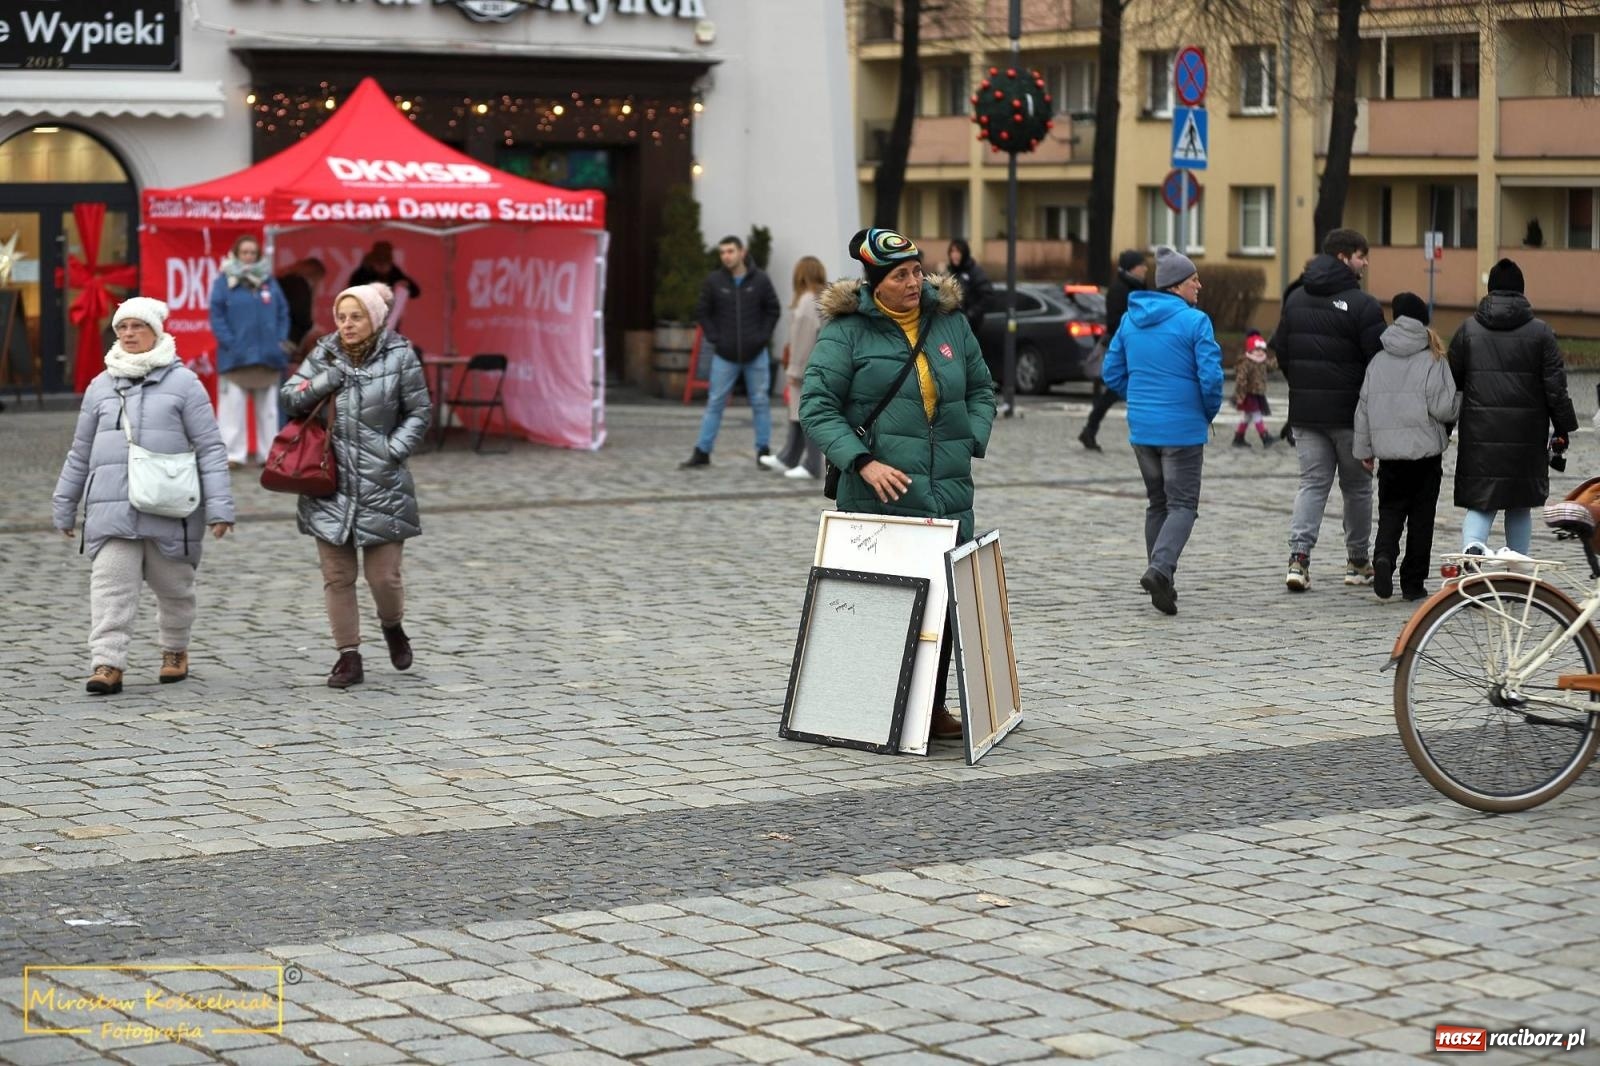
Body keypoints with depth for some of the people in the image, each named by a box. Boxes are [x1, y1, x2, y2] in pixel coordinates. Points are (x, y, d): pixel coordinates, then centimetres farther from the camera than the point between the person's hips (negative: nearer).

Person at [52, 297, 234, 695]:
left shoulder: (182, 382, 2)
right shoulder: (101, 386, 13)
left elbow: (210, 448, -1)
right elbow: (80, 452, 20)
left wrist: (219, 505, -9)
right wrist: (65, 506, 20)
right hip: (111, 508, 2)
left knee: (173, 585, 11)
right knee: (110, 584, -10)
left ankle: (175, 650, 33)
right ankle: (108, 664, -13)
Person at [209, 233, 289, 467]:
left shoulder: (269, 281, 12)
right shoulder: (224, 282, 0)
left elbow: (283, 313, 12)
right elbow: (217, 316, -5)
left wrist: (280, 342, -1)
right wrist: (229, 343, -15)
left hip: (268, 358, 4)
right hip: (235, 358, -4)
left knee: (268, 408, 9)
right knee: (233, 407, -4)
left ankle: (270, 453, 15)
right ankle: (233, 453, -2)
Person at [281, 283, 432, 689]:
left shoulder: (399, 356, -4)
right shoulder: (325, 353, 5)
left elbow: (419, 412, 1)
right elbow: (290, 398, 6)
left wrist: (394, 451, -11)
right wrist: (323, 382, -11)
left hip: (382, 487, -3)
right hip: (331, 485, 3)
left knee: (383, 576, -1)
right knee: (337, 577, 5)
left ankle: (393, 627, 31)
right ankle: (349, 657, 15)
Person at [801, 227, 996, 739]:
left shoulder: (951, 322, 12)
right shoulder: (846, 329, -2)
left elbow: (981, 389, 22)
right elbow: (817, 408, -5)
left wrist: (971, 443, 5)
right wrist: (863, 462, -16)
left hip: (950, 494, 5)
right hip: (878, 499, -5)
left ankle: (934, 705, 16)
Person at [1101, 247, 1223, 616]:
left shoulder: (1130, 319, 7)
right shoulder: (1194, 321, -12)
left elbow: (1113, 372, 11)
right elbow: (1211, 377, -17)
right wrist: (1210, 413, 1)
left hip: (1141, 428, 6)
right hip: (1182, 429, -6)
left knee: (1157, 502, 17)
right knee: (1183, 504, -1)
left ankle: (1162, 583, 17)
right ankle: (1160, 568, -22)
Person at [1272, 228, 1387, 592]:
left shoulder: (1295, 299, 7)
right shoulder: (1361, 305, -13)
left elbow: (1280, 350, 12)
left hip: (1304, 409, 5)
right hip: (1350, 411, -5)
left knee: (1312, 483, 6)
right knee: (1357, 486, 11)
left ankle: (1299, 556, -11)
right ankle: (1358, 562, 19)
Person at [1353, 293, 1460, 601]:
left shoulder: (1378, 361, 5)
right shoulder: (1433, 361, -7)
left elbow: (1364, 408, 8)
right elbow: (1443, 407, -13)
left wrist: (1363, 449, 16)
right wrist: (1459, 406, 10)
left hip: (1388, 452, 3)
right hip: (1426, 451, -2)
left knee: (1390, 510, 9)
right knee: (1421, 517, 6)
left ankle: (1383, 557, -19)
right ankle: (1413, 583, 8)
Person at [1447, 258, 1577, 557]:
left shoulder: (1468, 329, 4)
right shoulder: (1540, 332, 0)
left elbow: (1451, 381, 7)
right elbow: (1556, 386, -2)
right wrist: (1562, 429, 5)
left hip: (1479, 433, 0)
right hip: (1527, 437, 0)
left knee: (1480, 502, 3)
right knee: (1519, 506, 13)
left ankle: (1472, 545, -28)